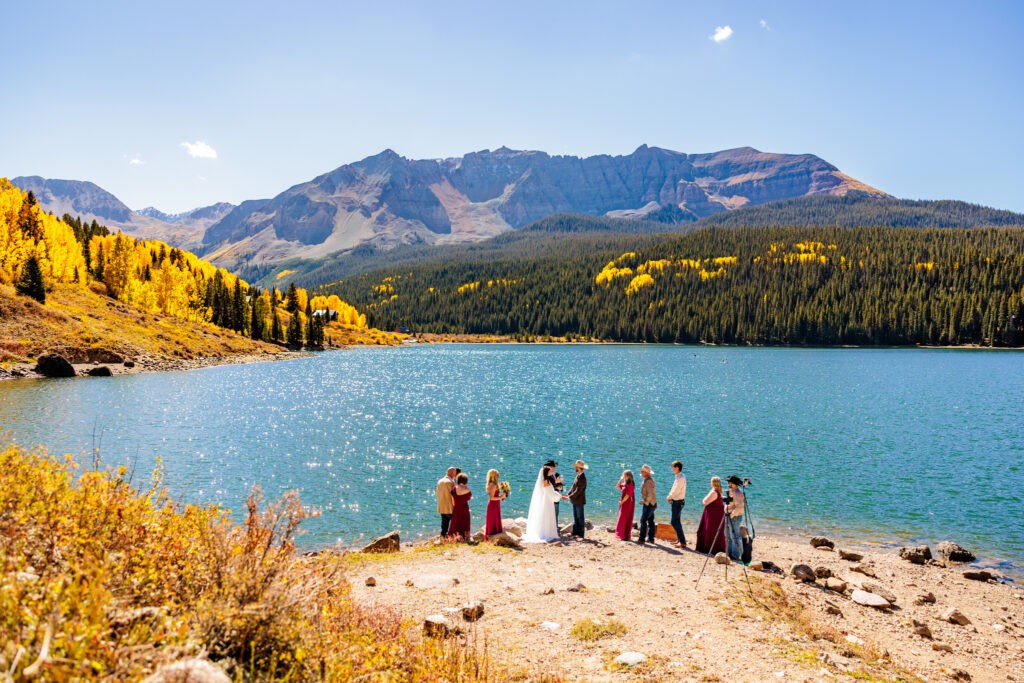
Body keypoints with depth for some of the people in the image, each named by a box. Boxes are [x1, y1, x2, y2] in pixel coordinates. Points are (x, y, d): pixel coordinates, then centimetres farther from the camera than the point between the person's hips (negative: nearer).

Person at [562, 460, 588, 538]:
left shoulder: (582, 478, -21)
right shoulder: (578, 475, 9)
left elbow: (578, 491, -22)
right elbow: (573, 487, 14)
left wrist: (568, 497, -18)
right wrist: (567, 494, 4)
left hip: (579, 500, -9)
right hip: (575, 500, 9)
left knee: (580, 517, -1)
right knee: (575, 517, 15)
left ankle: (580, 534, 6)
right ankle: (575, 532, 23)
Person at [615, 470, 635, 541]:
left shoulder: (630, 484, -16)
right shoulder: (625, 484, 12)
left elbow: (627, 495, -20)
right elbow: (617, 487, 21)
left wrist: (621, 502, -12)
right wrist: (621, 480, 10)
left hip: (627, 503, -9)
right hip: (623, 503, 9)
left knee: (625, 519, -7)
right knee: (623, 519, 13)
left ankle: (626, 536, -4)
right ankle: (623, 535, 20)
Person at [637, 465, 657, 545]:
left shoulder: (648, 481, -20)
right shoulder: (650, 479, 13)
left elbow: (650, 494, -25)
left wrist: (645, 501, -16)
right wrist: (644, 500, 19)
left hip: (648, 504, -10)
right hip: (652, 503, 10)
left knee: (643, 521, -10)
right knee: (650, 521, 13)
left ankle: (642, 539, -10)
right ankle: (651, 538, 19)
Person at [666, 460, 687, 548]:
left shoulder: (681, 478, -20)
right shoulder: (678, 477, 11)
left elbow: (676, 491, -22)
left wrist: (669, 497, -9)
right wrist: (670, 498, 4)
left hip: (678, 502, -10)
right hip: (676, 501, 10)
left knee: (675, 522, -8)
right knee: (677, 521, 17)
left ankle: (683, 542, -7)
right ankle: (679, 540, 25)